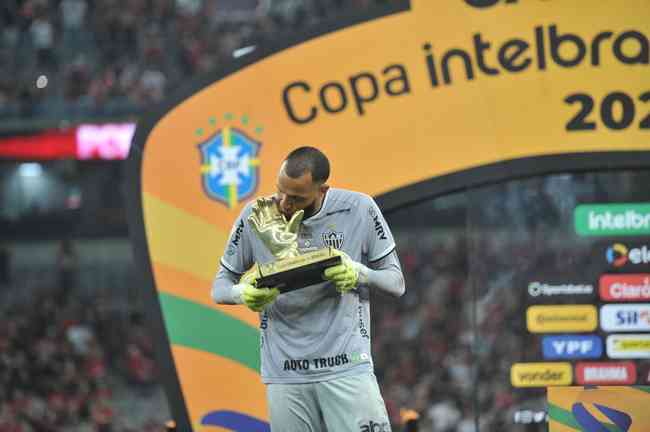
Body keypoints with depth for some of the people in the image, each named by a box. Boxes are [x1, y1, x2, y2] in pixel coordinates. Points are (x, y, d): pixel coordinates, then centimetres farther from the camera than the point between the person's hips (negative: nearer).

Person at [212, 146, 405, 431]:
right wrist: (244, 294, -16)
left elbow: (396, 282, 4)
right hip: (285, 376, 1)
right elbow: (220, 288, 7)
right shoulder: (254, 217, -2)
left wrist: (359, 274, -17)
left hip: (347, 368, -1)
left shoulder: (358, 210, -4)